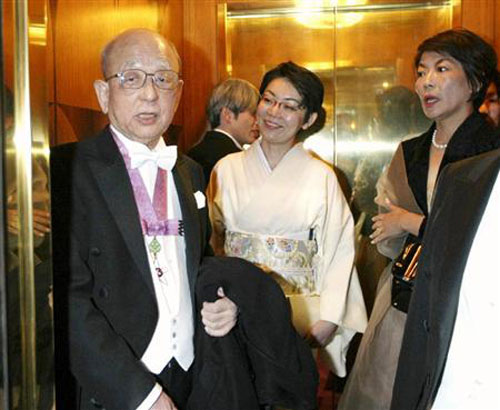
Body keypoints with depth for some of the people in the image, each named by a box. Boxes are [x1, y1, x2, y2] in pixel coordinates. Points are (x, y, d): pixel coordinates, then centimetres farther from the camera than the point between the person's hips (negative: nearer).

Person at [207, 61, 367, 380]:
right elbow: (211, 242, 8)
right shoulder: (227, 168, 4)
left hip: (298, 309, -1)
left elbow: (338, 252, -4)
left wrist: (328, 321, -13)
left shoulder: (322, 177, -2)